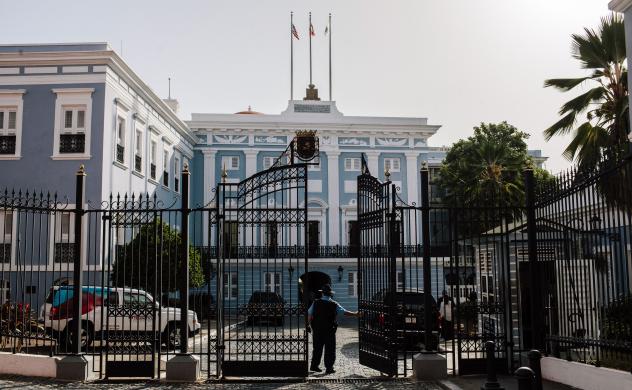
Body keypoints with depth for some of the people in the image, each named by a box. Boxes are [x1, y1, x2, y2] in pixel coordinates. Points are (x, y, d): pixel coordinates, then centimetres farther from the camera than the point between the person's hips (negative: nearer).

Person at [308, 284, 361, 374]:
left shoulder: (316, 303, 0)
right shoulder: (334, 304, -7)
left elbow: (309, 314, 6)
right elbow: (345, 312, -6)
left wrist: (312, 326, 18)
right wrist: (355, 314, 6)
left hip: (317, 330, 3)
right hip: (330, 330, -3)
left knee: (317, 348, 14)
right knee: (330, 349, 4)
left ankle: (314, 366, 20)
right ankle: (329, 368, 4)